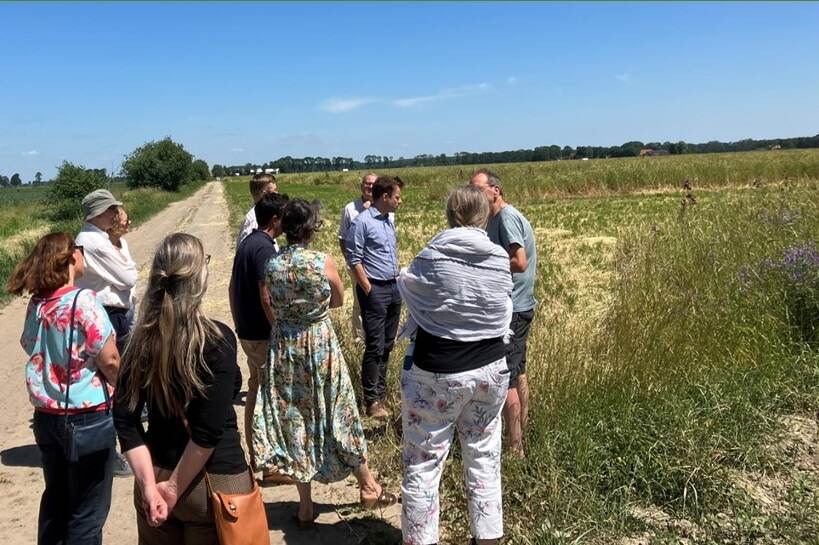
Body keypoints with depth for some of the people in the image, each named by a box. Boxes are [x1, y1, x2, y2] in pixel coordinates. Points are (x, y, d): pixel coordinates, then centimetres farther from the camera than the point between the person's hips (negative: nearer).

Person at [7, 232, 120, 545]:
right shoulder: (83, 301, -19)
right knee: (88, 511, 8)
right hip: (86, 416, -6)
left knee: (55, 499, 23)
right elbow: (109, 361, -18)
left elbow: (32, 349, 10)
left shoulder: (36, 304, 0)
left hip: (47, 415, 7)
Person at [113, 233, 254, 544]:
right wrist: (175, 487, -11)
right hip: (214, 482, -4)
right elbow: (209, 430, -21)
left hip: (157, 476, 5)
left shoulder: (143, 338, -4)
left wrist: (149, 485, -6)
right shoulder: (217, 340, -18)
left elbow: (125, 420, -4)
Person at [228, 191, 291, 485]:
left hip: (247, 332, 9)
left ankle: (255, 458, 28)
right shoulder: (265, 249, -20)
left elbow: (233, 287, 16)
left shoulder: (247, 243, 10)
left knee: (255, 392, 17)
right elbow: (266, 298, -24)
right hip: (264, 335, -9)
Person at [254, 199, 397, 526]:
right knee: (337, 416, 13)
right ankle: (368, 487, 30)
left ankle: (305, 506, 23)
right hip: (321, 346, -2)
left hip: (284, 349, 3)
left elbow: (271, 313, 2)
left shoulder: (271, 266, -7)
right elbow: (339, 300, 2)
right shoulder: (323, 262, -14)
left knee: (293, 420, 14)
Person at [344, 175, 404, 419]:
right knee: (375, 347, -5)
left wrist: (398, 283, 13)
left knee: (387, 345, 12)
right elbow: (354, 260, -12)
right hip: (374, 290, -8)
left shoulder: (389, 220, 12)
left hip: (393, 288, 8)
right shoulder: (362, 222, -11)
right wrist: (369, 290, -13)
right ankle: (372, 401, 3)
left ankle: (381, 392, 23)